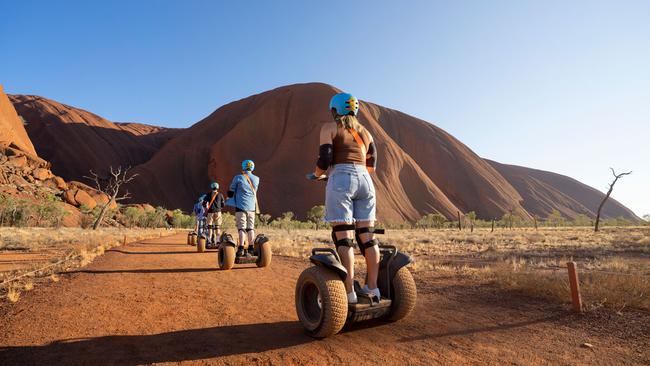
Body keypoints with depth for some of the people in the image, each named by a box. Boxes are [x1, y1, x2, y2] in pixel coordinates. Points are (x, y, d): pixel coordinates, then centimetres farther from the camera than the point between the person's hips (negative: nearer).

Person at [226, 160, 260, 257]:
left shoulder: (238, 178, -5)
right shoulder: (256, 179, 5)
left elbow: (231, 191, 3)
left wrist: (229, 198, 23)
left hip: (241, 206, -3)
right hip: (252, 207, 3)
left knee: (241, 227, -2)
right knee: (251, 228, 9)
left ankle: (241, 249, -8)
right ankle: (250, 249, 9)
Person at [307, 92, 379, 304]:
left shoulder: (329, 128, 6)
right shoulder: (364, 132, 22)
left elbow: (325, 160, -5)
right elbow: (371, 166, 20)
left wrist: (316, 175, 14)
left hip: (340, 180, -5)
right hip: (365, 180, 6)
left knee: (343, 238, -5)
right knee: (367, 236, 8)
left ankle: (349, 292, -4)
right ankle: (372, 287, 13)